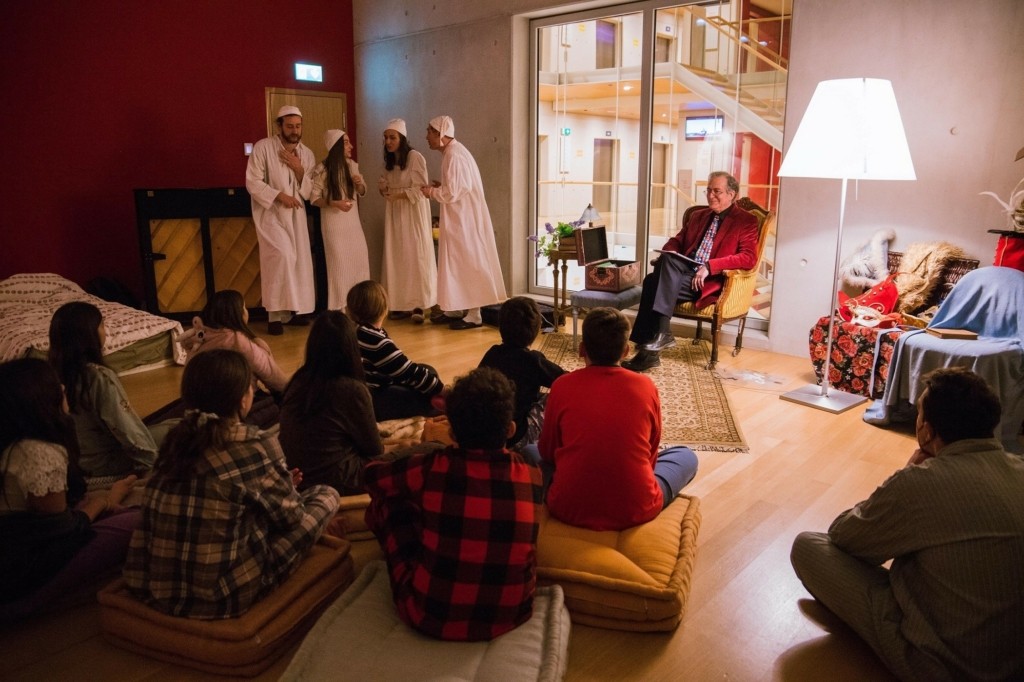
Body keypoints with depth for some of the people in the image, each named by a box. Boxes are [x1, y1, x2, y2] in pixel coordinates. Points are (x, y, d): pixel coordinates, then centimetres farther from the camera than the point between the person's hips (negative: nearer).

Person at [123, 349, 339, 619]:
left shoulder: (177, 439, 1)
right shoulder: (255, 446, -17)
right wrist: (283, 486, 18)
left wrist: (276, 483, 21)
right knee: (325, 496, 8)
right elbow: (291, 516, -3)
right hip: (218, 598, -7)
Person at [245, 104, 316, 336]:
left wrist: (299, 169, -12)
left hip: (296, 215, 6)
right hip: (270, 213, -5)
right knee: (282, 256, -21)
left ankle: (294, 309, 20)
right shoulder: (263, 147, -10)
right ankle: (276, 314, -12)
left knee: (299, 261, 6)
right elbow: (252, 183, -12)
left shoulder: (307, 154, 5)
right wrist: (279, 195, -22)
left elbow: (308, 191, 3)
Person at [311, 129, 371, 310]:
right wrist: (334, 203, -23)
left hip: (353, 220, 5)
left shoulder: (352, 165, 5)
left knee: (360, 260, 4)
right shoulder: (322, 169, -10)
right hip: (333, 222, -5)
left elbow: (362, 192, 13)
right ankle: (339, 307, 10)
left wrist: (359, 183, -9)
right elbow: (314, 198, -8)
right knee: (339, 263, 0)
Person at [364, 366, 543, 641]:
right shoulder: (532, 477, -8)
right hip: (510, 615, 3)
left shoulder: (431, 469, -14)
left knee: (388, 500, 12)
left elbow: (371, 474, 8)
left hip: (430, 615, -2)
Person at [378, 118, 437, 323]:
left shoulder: (415, 157, -12)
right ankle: (401, 302, 10)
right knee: (396, 257, 4)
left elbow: (421, 189, -15)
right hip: (394, 213, 7)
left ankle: (418, 305, -6)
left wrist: (399, 194, -22)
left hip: (413, 213, -7)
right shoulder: (389, 160, 11)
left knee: (416, 255, -7)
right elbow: (383, 182, 20)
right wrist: (383, 187, -2)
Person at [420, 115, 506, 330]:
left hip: (465, 219, -10)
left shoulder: (454, 156, -19)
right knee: (456, 265, 14)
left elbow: (453, 192, -23)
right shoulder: (451, 151, 12)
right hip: (459, 218, 10)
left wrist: (432, 192, -8)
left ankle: (473, 315, 3)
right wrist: (438, 187, 6)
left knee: (467, 265, -4)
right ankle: (454, 310, 22)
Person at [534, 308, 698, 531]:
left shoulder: (562, 386, -5)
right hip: (636, 509, 0)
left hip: (570, 508, 0)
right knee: (686, 456, 26)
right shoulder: (646, 387, -3)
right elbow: (651, 453, 11)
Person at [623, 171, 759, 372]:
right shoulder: (698, 216, 25)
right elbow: (676, 241, 25)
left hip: (710, 281, -5)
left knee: (655, 282, -30)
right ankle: (659, 334, -30)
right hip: (685, 271, 6)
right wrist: (669, 253, -1)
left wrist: (709, 266, -19)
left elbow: (749, 258, -8)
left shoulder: (746, 220, 5)